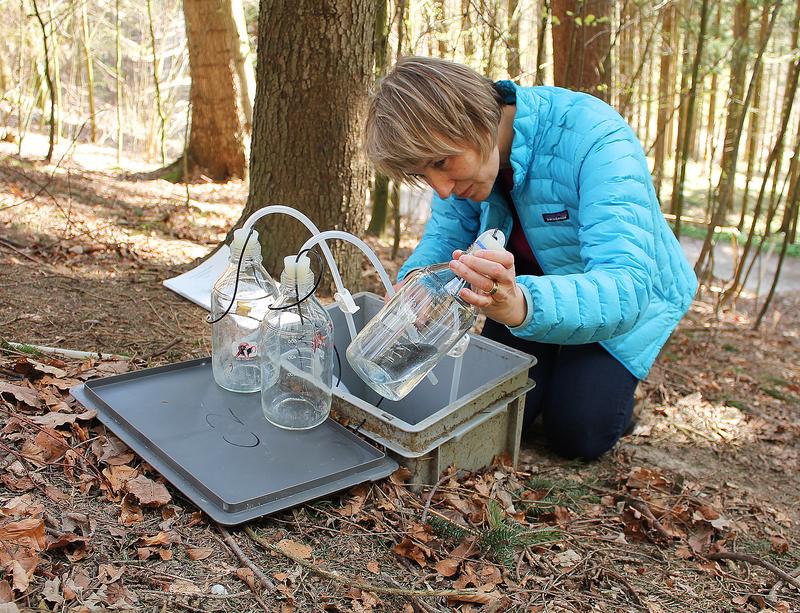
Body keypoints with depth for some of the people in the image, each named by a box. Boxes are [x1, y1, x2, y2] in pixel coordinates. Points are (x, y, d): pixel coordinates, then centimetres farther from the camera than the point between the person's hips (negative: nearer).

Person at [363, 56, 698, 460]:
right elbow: (445, 236, -8)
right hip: (532, 280, 5)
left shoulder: (594, 138, -38)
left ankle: (614, 380, 21)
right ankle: (552, 362, 25)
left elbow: (627, 284, -46)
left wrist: (523, 305, -66)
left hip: (630, 294, -4)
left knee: (576, 435, -12)